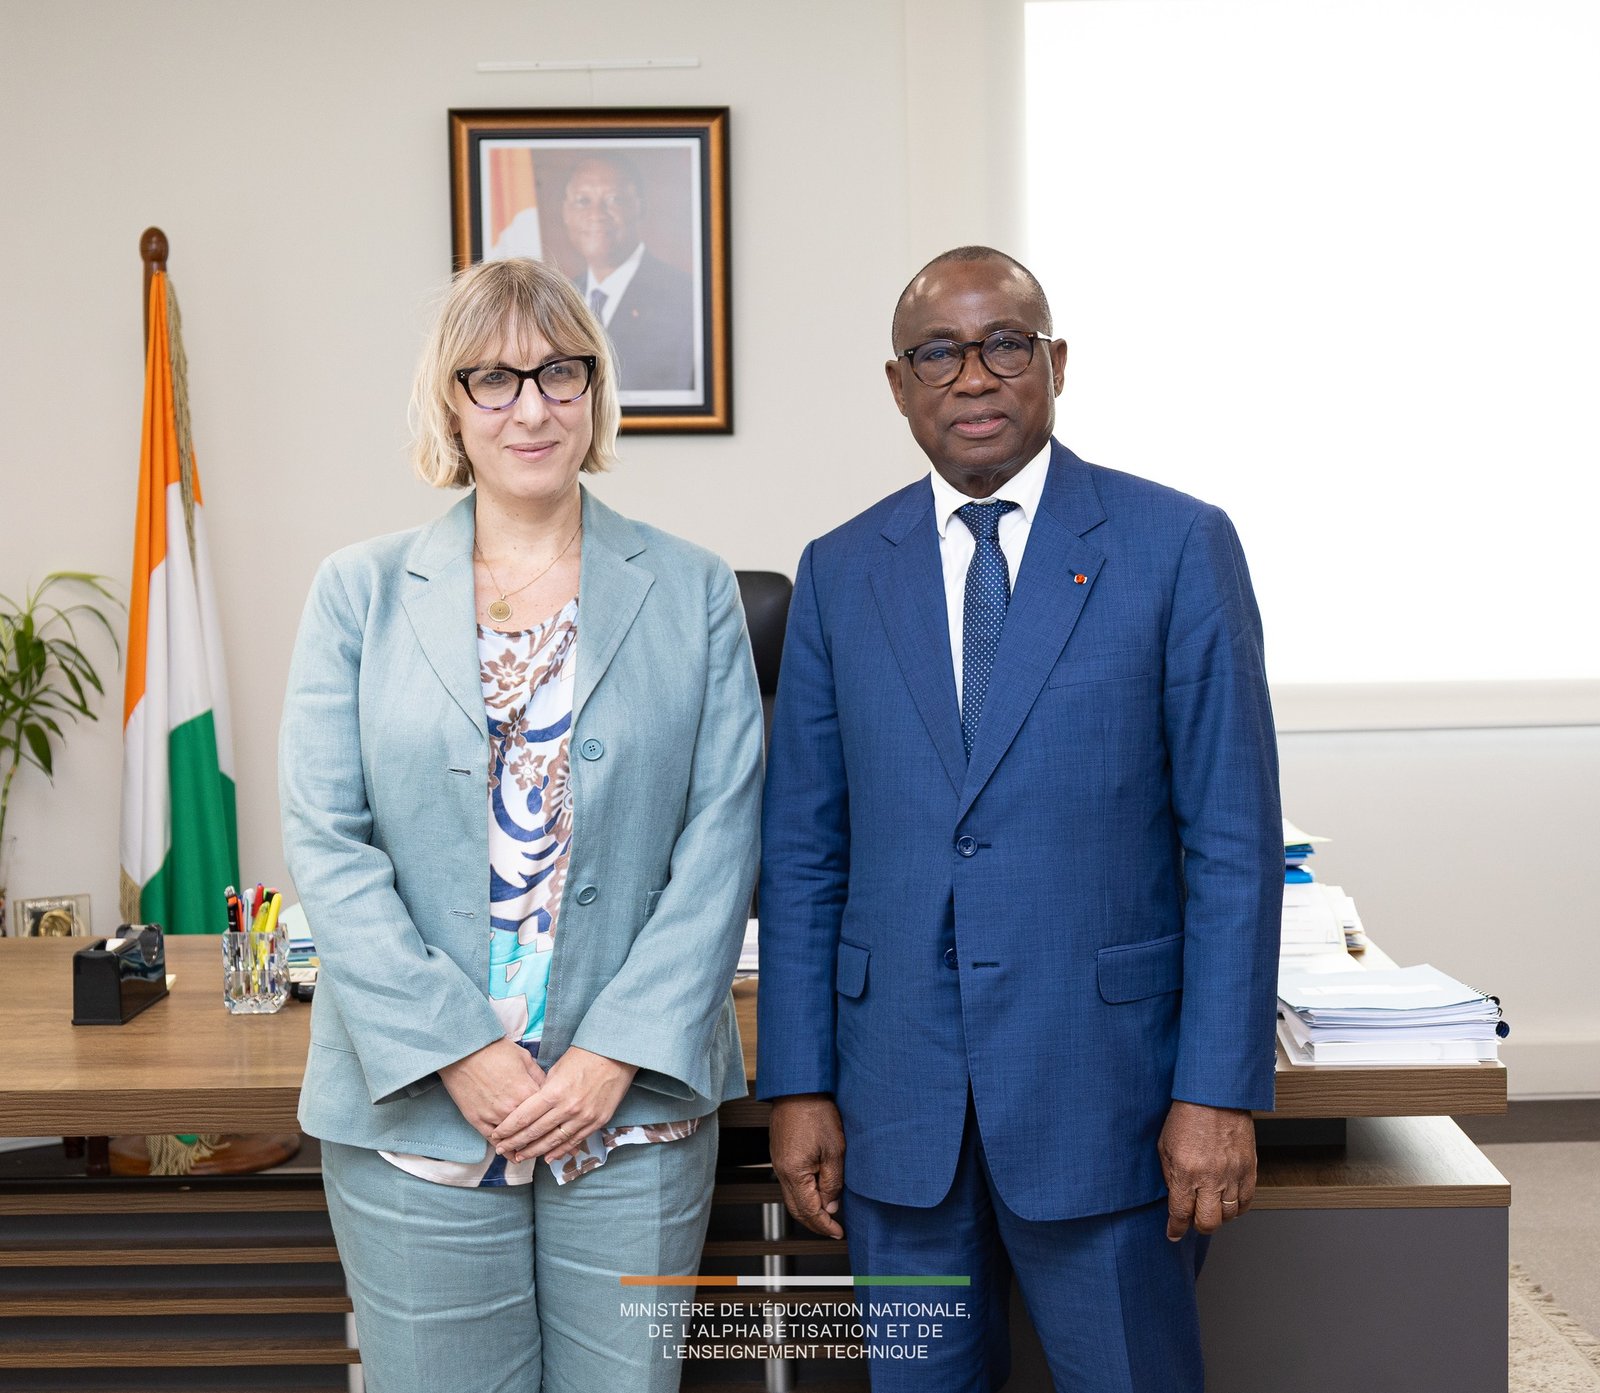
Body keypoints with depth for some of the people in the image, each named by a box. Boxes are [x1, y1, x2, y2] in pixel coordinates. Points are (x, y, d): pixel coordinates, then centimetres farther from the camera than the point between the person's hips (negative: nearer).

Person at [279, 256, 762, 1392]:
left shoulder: (694, 594, 5)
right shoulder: (359, 593, 5)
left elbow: (720, 840, -1)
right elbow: (327, 846, -2)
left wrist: (614, 1056, -10)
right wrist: (460, 1051, -11)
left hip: (634, 1104, 0)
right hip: (418, 1110, 0)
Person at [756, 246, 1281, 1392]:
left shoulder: (1177, 546, -3)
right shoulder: (839, 573, 6)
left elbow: (1234, 839, -5)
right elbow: (802, 849, 7)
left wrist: (1218, 1091, -9)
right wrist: (799, 1086, 3)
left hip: (1100, 1082, -2)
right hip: (896, 1093, 3)